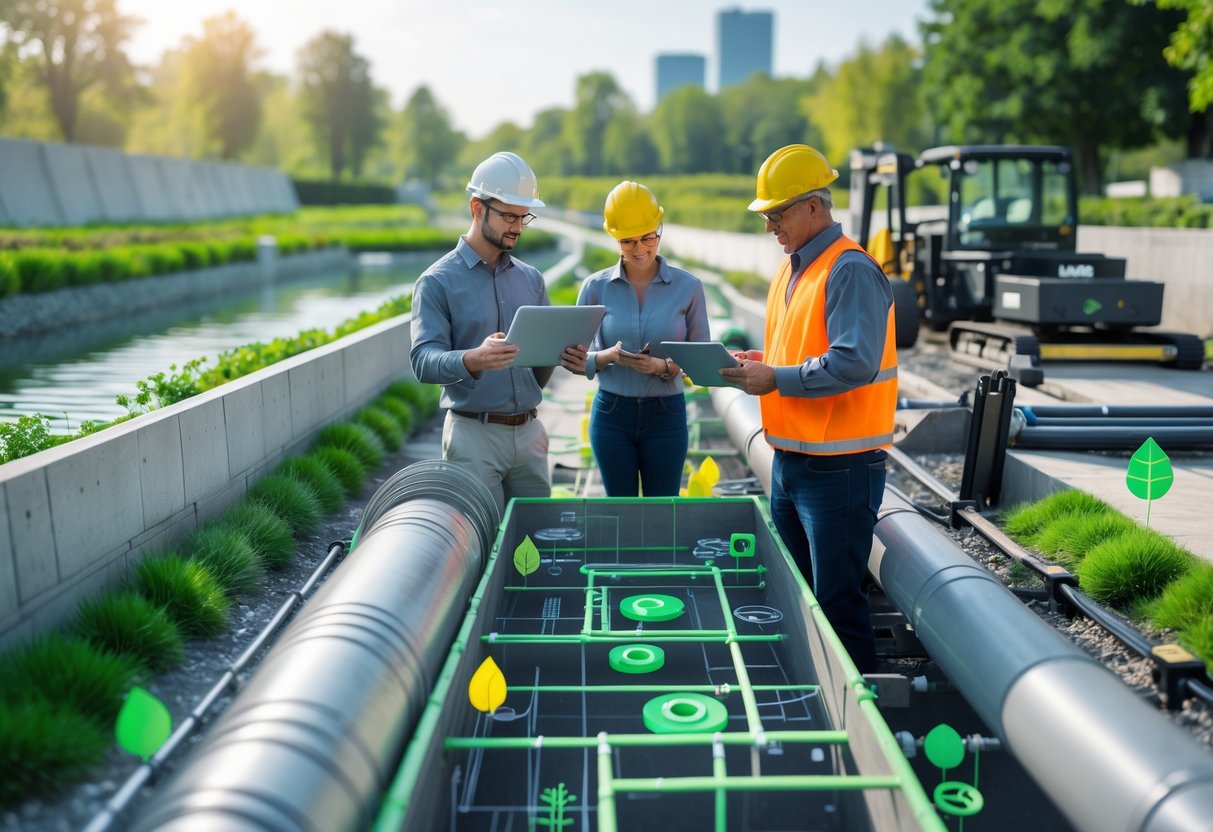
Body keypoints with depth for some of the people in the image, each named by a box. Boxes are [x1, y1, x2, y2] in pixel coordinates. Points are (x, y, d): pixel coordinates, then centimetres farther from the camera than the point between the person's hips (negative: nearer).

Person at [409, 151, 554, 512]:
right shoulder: (438, 282, -4)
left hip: (529, 431, 5)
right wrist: (473, 360, -35)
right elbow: (423, 361, -15)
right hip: (473, 435, -5)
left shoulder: (531, 279, 13)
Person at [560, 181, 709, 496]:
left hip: (666, 414, 0)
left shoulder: (688, 287, -3)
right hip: (611, 413, 0)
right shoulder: (596, 287, -2)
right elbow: (576, 359, 1)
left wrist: (663, 366, -18)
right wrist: (608, 356, -19)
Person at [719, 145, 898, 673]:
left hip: (839, 466, -10)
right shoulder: (792, 269, 14)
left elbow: (854, 363, -26)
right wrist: (760, 362, 4)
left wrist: (776, 380, -20)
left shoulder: (850, 271, -16)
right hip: (790, 458, 10)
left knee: (838, 600, -1)